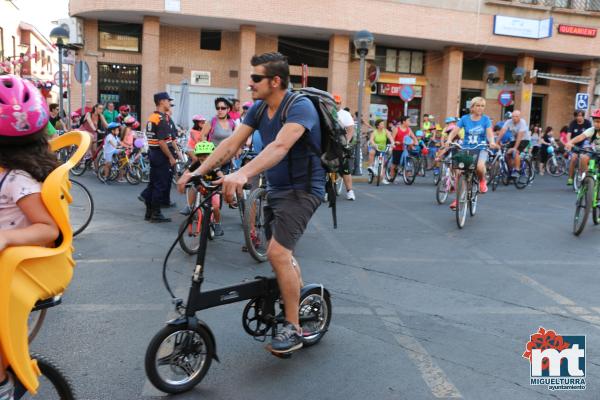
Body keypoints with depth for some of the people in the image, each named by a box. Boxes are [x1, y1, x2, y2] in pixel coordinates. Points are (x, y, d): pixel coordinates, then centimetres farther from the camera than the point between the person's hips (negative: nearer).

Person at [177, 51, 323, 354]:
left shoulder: (300, 107, -21)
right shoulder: (258, 109, 3)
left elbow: (280, 146, -38)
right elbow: (232, 143, -3)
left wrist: (242, 174, -51)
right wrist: (199, 171, -14)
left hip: (302, 189, -8)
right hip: (275, 189, 8)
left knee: (277, 253, -19)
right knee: (281, 254, 16)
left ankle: (293, 328, -5)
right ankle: (301, 302, 39)